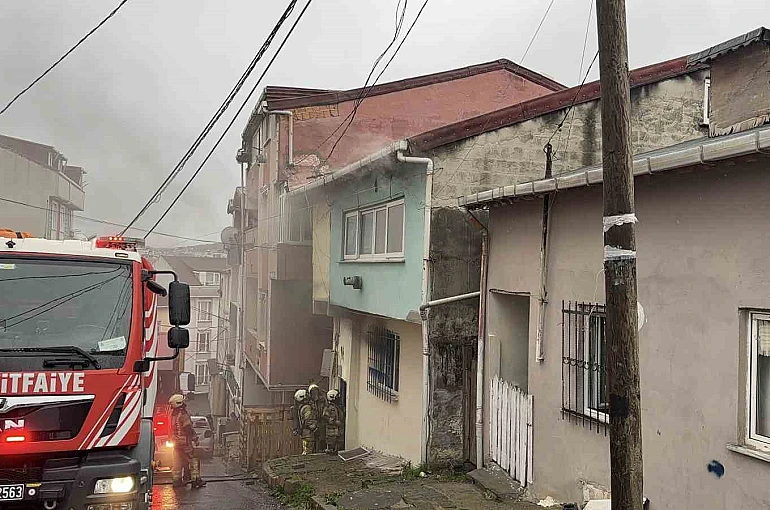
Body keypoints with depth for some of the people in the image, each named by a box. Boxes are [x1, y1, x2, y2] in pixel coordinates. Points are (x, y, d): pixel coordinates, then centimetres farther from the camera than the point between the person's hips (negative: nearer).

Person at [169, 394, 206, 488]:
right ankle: (195, 480, -2)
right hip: (185, 442, -9)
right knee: (193, 460, -1)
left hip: (176, 442, 9)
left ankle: (177, 480, 21)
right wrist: (195, 437, -7)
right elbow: (189, 429, -18)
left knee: (178, 461, 16)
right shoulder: (183, 415, -20)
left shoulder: (173, 414, 7)